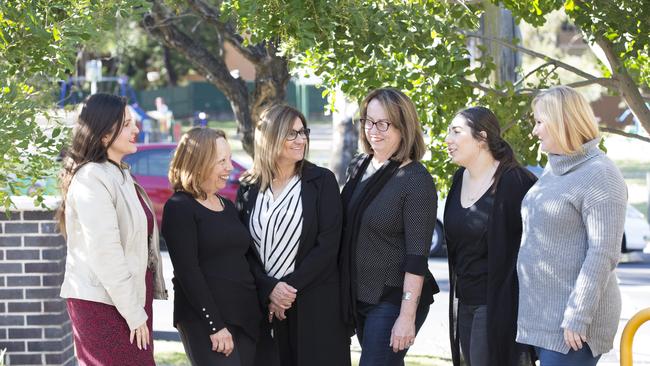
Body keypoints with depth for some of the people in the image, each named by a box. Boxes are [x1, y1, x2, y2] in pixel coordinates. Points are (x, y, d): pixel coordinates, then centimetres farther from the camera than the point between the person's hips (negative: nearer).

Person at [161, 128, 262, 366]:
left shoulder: (228, 207, 18)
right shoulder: (179, 208, -6)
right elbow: (187, 272, -12)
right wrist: (214, 325, -17)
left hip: (245, 318, 7)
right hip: (203, 321, -7)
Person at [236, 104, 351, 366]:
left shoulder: (321, 181, 0)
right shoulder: (249, 187, 7)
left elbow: (328, 244, -6)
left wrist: (291, 287, -12)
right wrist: (270, 289, -12)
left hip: (316, 305, -2)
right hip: (265, 304, 2)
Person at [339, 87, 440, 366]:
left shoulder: (416, 180, -14)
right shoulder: (359, 167, 6)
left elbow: (416, 256, -18)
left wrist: (407, 316, -22)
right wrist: (345, 295, 14)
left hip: (394, 298, -7)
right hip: (358, 296, 7)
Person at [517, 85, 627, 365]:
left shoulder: (599, 176, -14)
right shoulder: (555, 169, 14)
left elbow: (603, 254, -19)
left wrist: (577, 317, -22)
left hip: (569, 322, -8)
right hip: (543, 314, 8)